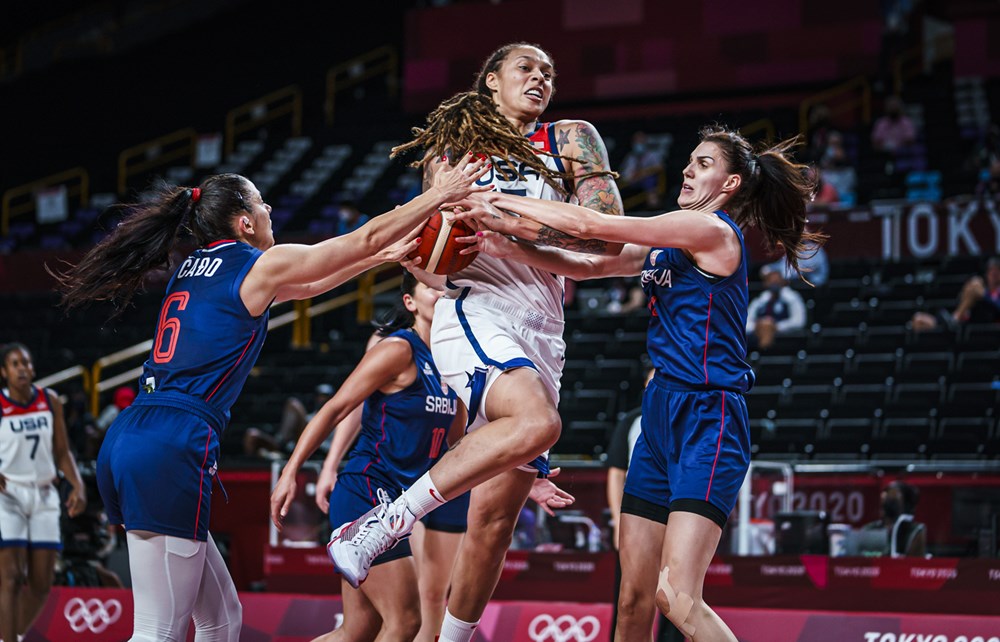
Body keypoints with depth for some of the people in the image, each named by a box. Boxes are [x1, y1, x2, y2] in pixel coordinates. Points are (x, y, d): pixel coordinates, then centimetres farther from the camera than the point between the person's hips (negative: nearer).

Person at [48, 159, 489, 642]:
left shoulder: (197, 268, 20)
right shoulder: (260, 266, -2)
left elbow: (305, 286, 35)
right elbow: (367, 237, 9)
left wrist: (381, 258, 39)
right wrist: (439, 194, 20)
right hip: (171, 451, -9)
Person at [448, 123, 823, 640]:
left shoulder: (711, 230, -9)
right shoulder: (668, 245, 18)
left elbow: (590, 225, -10)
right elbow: (591, 266, 15)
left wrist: (500, 203, -2)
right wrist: (508, 246, 1)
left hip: (708, 420, -9)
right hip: (662, 413, 9)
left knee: (676, 595, -20)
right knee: (633, 599, 6)